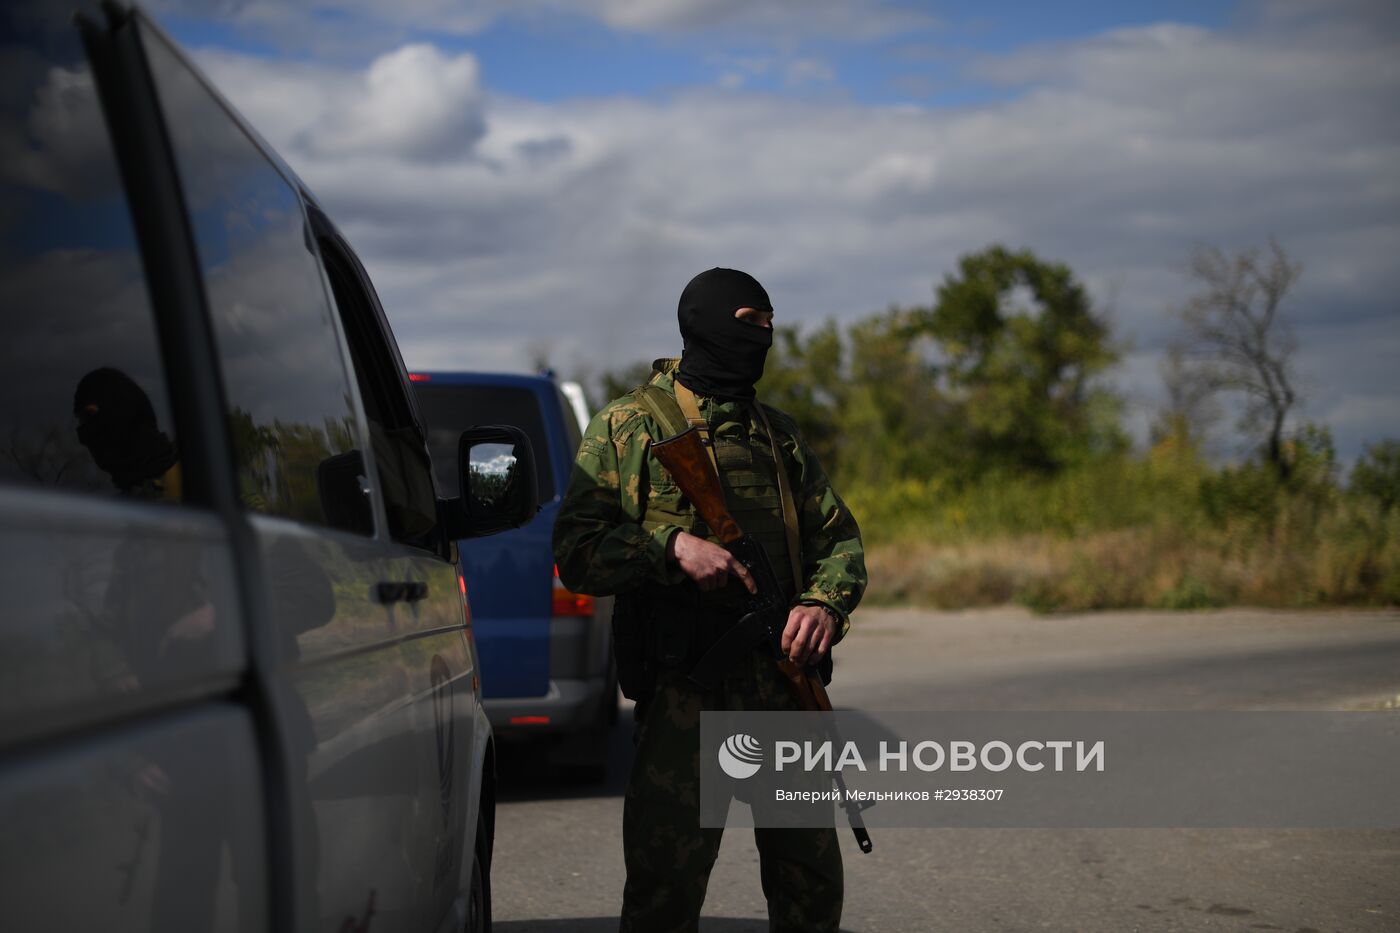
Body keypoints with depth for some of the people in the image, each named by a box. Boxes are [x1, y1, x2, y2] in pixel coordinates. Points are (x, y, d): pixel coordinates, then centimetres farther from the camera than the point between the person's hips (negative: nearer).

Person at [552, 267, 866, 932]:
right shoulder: (627, 427, 3)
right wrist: (670, 546, -18)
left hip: (785, 682, 5)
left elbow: (838, 537, 17)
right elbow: (575, 553, -3)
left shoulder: (779, 435, 17)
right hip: (681, 695, -4)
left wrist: (826, 605, -4)